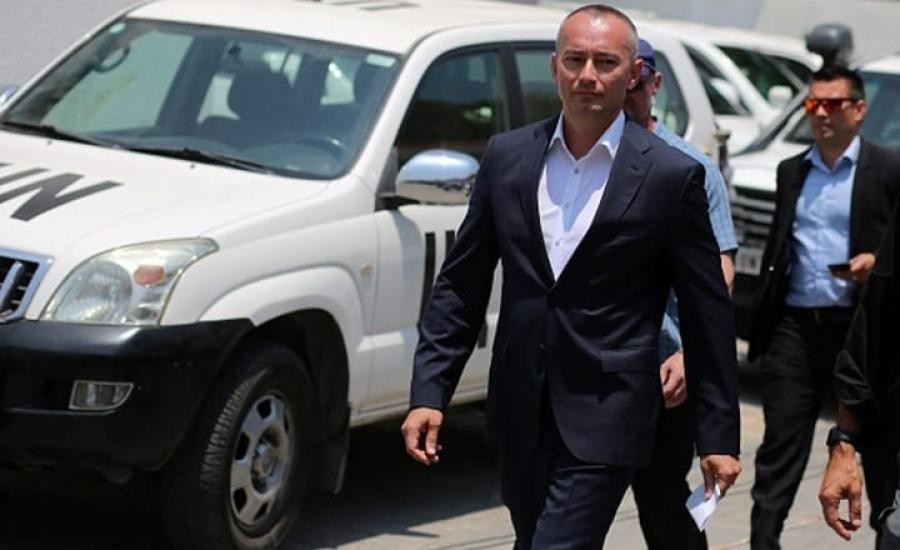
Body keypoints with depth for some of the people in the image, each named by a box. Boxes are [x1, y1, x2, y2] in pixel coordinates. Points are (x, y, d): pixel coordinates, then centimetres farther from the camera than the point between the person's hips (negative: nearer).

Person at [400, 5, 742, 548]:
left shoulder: (672, 176, -6)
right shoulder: (507, 156, 5)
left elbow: (708, 313, -2)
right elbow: (461, 285, 8)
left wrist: (720, 436, -2)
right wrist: (429, 392, 0)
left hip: (605, 421, -5)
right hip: (520, 416, 5)